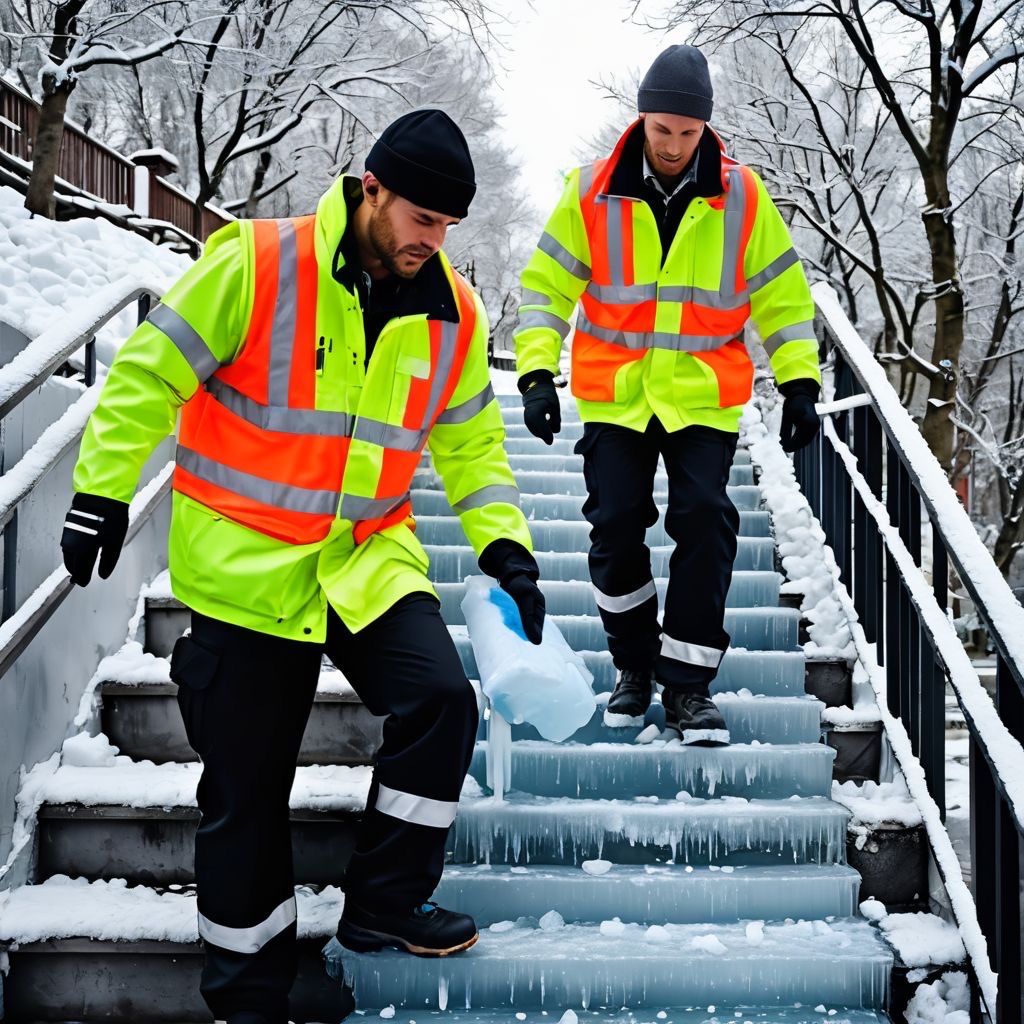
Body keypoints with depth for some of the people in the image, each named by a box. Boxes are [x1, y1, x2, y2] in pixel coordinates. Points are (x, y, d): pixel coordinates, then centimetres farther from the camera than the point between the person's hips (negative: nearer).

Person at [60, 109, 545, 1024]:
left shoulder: (452, 312, 1)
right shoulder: (256, 265, -14)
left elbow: (470, 442, 10)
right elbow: (149, 375, -9)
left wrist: (504, 542, -1)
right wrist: (102, 493, -10)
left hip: (370, 558, 4)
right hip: (242, 563, -3)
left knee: (441, 699, -17)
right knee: (246, 785, 4)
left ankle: (384, 901, 5)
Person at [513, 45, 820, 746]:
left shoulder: (742, 196, -1)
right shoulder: (592, 192, -2)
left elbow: (782, 295, 6)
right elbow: (546, 285, 3)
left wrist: (800, 383, 0)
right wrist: (537, 373, -6)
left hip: (704, 398, 0)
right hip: (615, 396, 1)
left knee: (705, 524, -10)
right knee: (616, 527, 0)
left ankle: (688, 681, 2)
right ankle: (634, 665, 21)